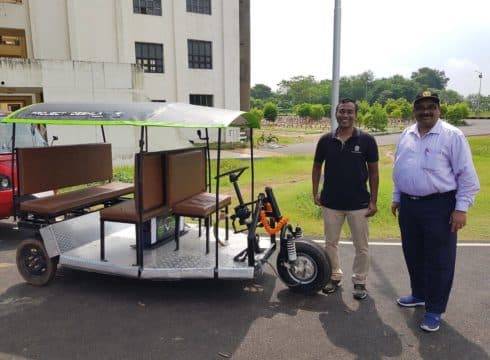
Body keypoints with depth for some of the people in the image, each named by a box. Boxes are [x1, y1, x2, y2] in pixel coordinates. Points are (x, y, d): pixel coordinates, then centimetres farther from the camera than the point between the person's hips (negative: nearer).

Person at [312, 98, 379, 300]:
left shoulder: (366, 140, -6)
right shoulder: (326, 140, 0)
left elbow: (373, 171, -1)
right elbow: (317, 166, 11)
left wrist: (373, 200, -4)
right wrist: (315, 192, 4)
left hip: (359, 203, -2)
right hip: (331, 202, 2)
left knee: (361, 247, 9)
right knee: (331, 243, 14)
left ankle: (359, 282, 27)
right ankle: (335, 277, 33)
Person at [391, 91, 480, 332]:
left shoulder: (452, 136, -8)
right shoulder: (406, 136, 10)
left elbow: (466, 175, -9)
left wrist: (461, 208, -14)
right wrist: (396, 198, 16)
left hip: (439, 206, -6)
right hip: (408, 204, 6)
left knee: (439, 261, 4)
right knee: (413, 255, 18)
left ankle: (434, 310, 17)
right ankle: (419, 295, 37)